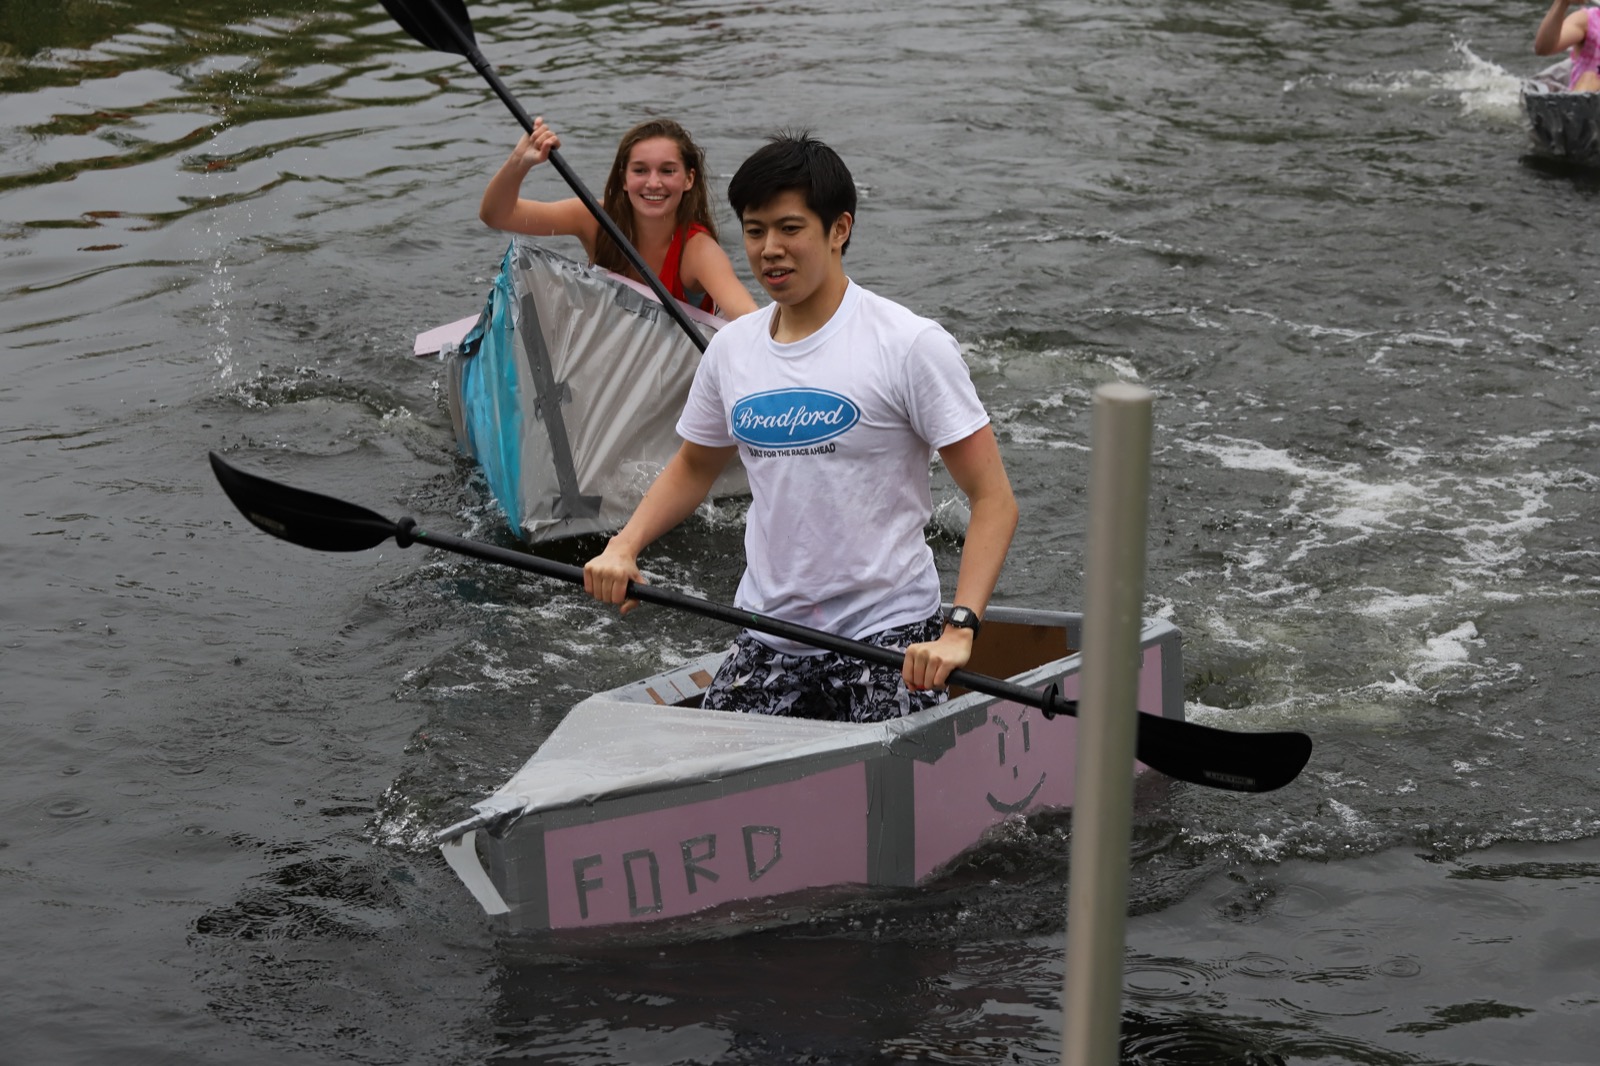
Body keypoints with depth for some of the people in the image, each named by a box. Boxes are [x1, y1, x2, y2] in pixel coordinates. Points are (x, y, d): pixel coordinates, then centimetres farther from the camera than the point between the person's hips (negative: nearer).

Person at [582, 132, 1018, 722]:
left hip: (889, 636, -5)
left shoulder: (911, 345, -11)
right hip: (765, 637, 5)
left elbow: (993, 499, -13)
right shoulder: (732, 348, 6)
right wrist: (623, 546, 5)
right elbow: (694, 466, 24)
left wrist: (959, 629, -25)